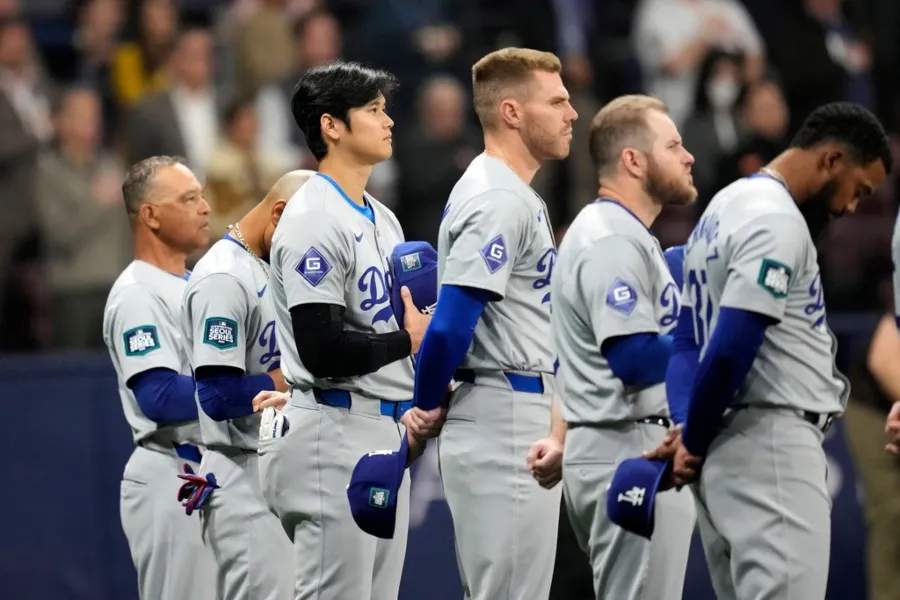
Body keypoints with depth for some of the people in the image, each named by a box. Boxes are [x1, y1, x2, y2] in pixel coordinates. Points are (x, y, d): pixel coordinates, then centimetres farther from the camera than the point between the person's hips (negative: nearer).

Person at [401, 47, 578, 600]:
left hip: (523, 429, 10)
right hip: (505, 429, -10)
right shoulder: (500, 200, -15)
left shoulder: (516, 195, 17)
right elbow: (450, 324, -21)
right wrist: (425, 410, -8)